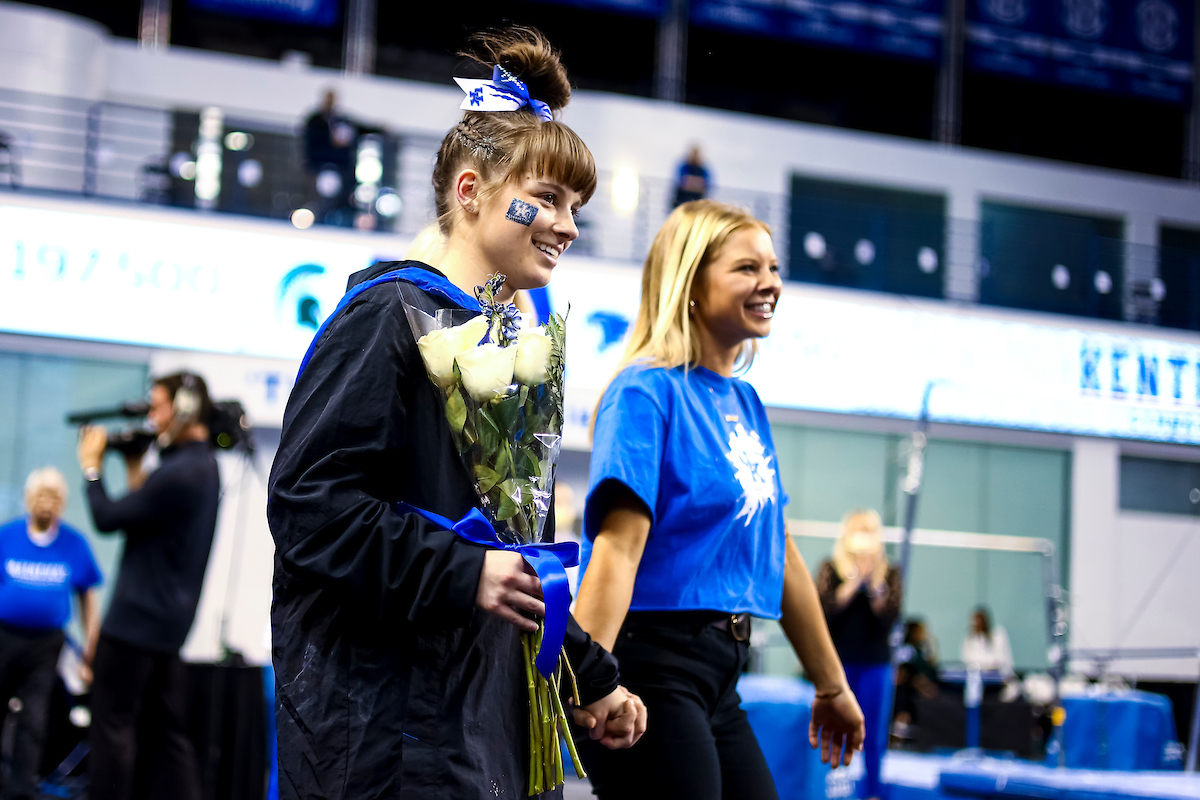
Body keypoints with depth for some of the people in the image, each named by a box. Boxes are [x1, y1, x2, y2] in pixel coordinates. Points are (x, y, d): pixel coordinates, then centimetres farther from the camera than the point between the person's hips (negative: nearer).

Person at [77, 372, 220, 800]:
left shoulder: (178, 473, -20)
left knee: (112, 724, -3)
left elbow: (107, 519, -15)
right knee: (163, 729, 11)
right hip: (170, 620, 10)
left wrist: (92, 467, -2)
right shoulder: (205, 465, 12)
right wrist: (134, 469, 12)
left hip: (136, 619, -10)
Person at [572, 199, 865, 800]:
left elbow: (779, 554, 20)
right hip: (651, 666, -8)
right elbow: (618, 547, -21)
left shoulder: (745, 403, 14)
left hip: (716, 679, 8)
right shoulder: (647, 393, -10)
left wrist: (831, 686, 24)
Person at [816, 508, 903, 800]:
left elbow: (889, 616, -7)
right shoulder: (831, 568, 2)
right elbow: (826, 608, -12)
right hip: (837, 660, -1)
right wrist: (856, 579, -14)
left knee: (873, 737, 3)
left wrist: (873, 582, -16)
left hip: (875, 663, 1)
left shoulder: (890, 574, 5)